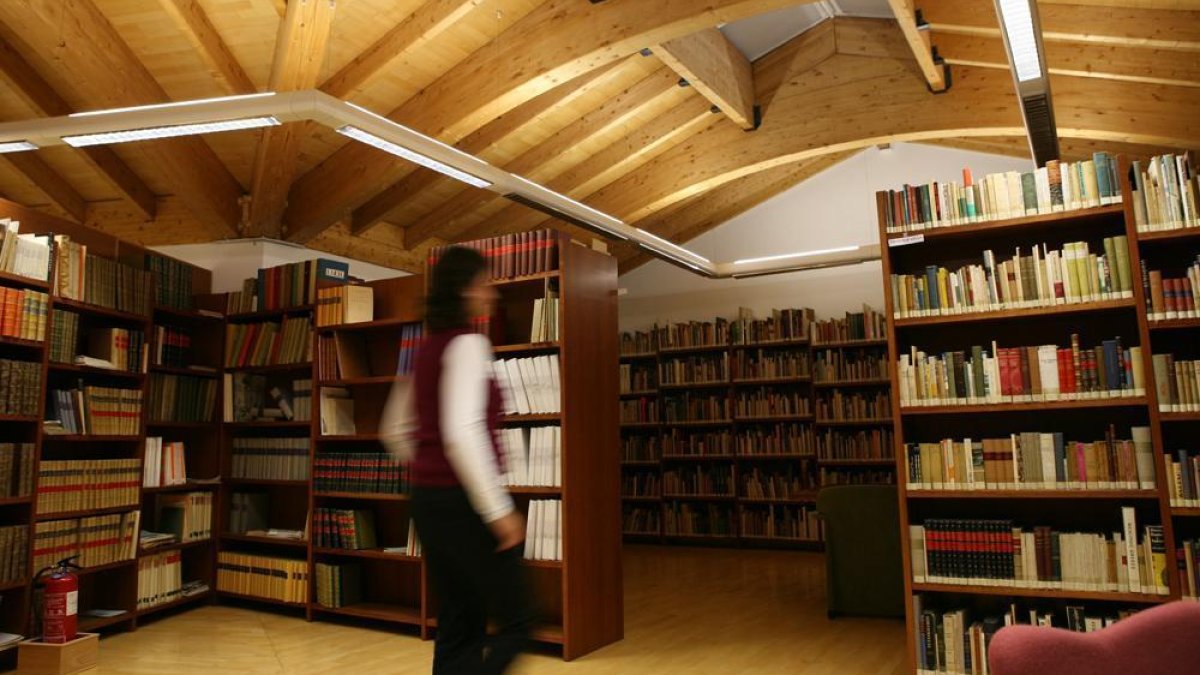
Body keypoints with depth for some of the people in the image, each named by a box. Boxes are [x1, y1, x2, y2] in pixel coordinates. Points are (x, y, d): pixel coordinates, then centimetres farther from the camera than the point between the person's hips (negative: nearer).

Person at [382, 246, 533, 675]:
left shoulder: (426, 348, 13)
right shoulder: (467, 343, -14)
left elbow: (395, 431, 20)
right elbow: (462, 433, -26)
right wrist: (498, 509, -23)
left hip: (427, 498, 9)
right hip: (462, 502, -9)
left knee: (459, 626, 16)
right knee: (515, 623, 4)